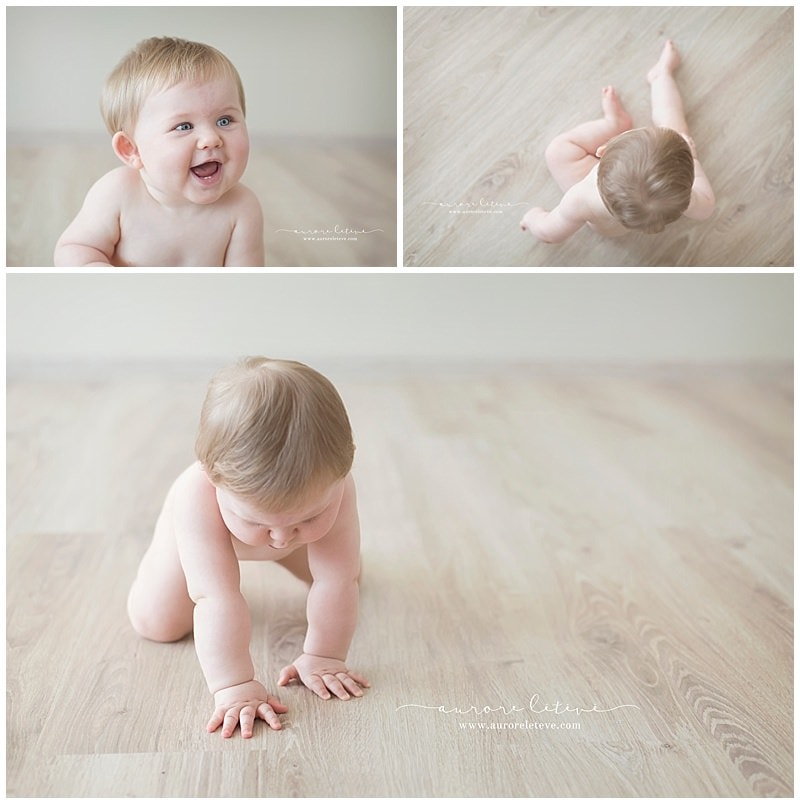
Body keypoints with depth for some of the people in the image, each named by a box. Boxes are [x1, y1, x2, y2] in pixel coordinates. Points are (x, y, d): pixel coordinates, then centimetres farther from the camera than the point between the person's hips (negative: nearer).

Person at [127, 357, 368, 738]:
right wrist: (233, 685, -54)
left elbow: (335, 582, -37)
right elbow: (216, 599, -51)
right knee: (155, 622, -7)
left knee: (347, 574, 19)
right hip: (201, 531, -2)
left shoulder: (331, 487, -45)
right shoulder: (196, 497, -50)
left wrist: (323, 656, -35)